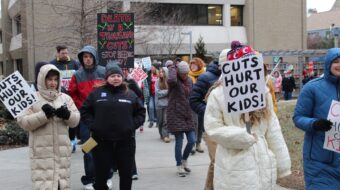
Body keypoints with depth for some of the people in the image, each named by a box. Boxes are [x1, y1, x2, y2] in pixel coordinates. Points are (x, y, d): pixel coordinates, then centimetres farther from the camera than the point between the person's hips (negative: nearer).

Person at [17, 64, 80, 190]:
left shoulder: (65, 98, 11)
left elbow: (75, 120, 8)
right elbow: (23, 122, -8)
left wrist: (67, 115, -13)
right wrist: (43, 115, -19)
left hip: (62, 149, 4)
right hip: (42, 151, -4)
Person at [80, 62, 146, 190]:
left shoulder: (130, 94, 5)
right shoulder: (97, 93, 2)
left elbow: (141, 112, 10)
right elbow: (84, 111, 6)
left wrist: (133, 125, -4)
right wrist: (93, 125, -5)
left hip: (125, 141, 1)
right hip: (101, 141, -1)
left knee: (126, 174, 10)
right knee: (101, 174, 7)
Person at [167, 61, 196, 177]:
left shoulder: (189, 81, 10)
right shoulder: (175, 81, -10)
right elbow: (171, 80, -37)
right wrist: (172, 68, -19)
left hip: (187, 115, 6)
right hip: (176, 115, -6)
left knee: (192, 140, 4)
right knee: (179, 141, -2)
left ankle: (184, 161, 28)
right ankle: (179, 166, 12)